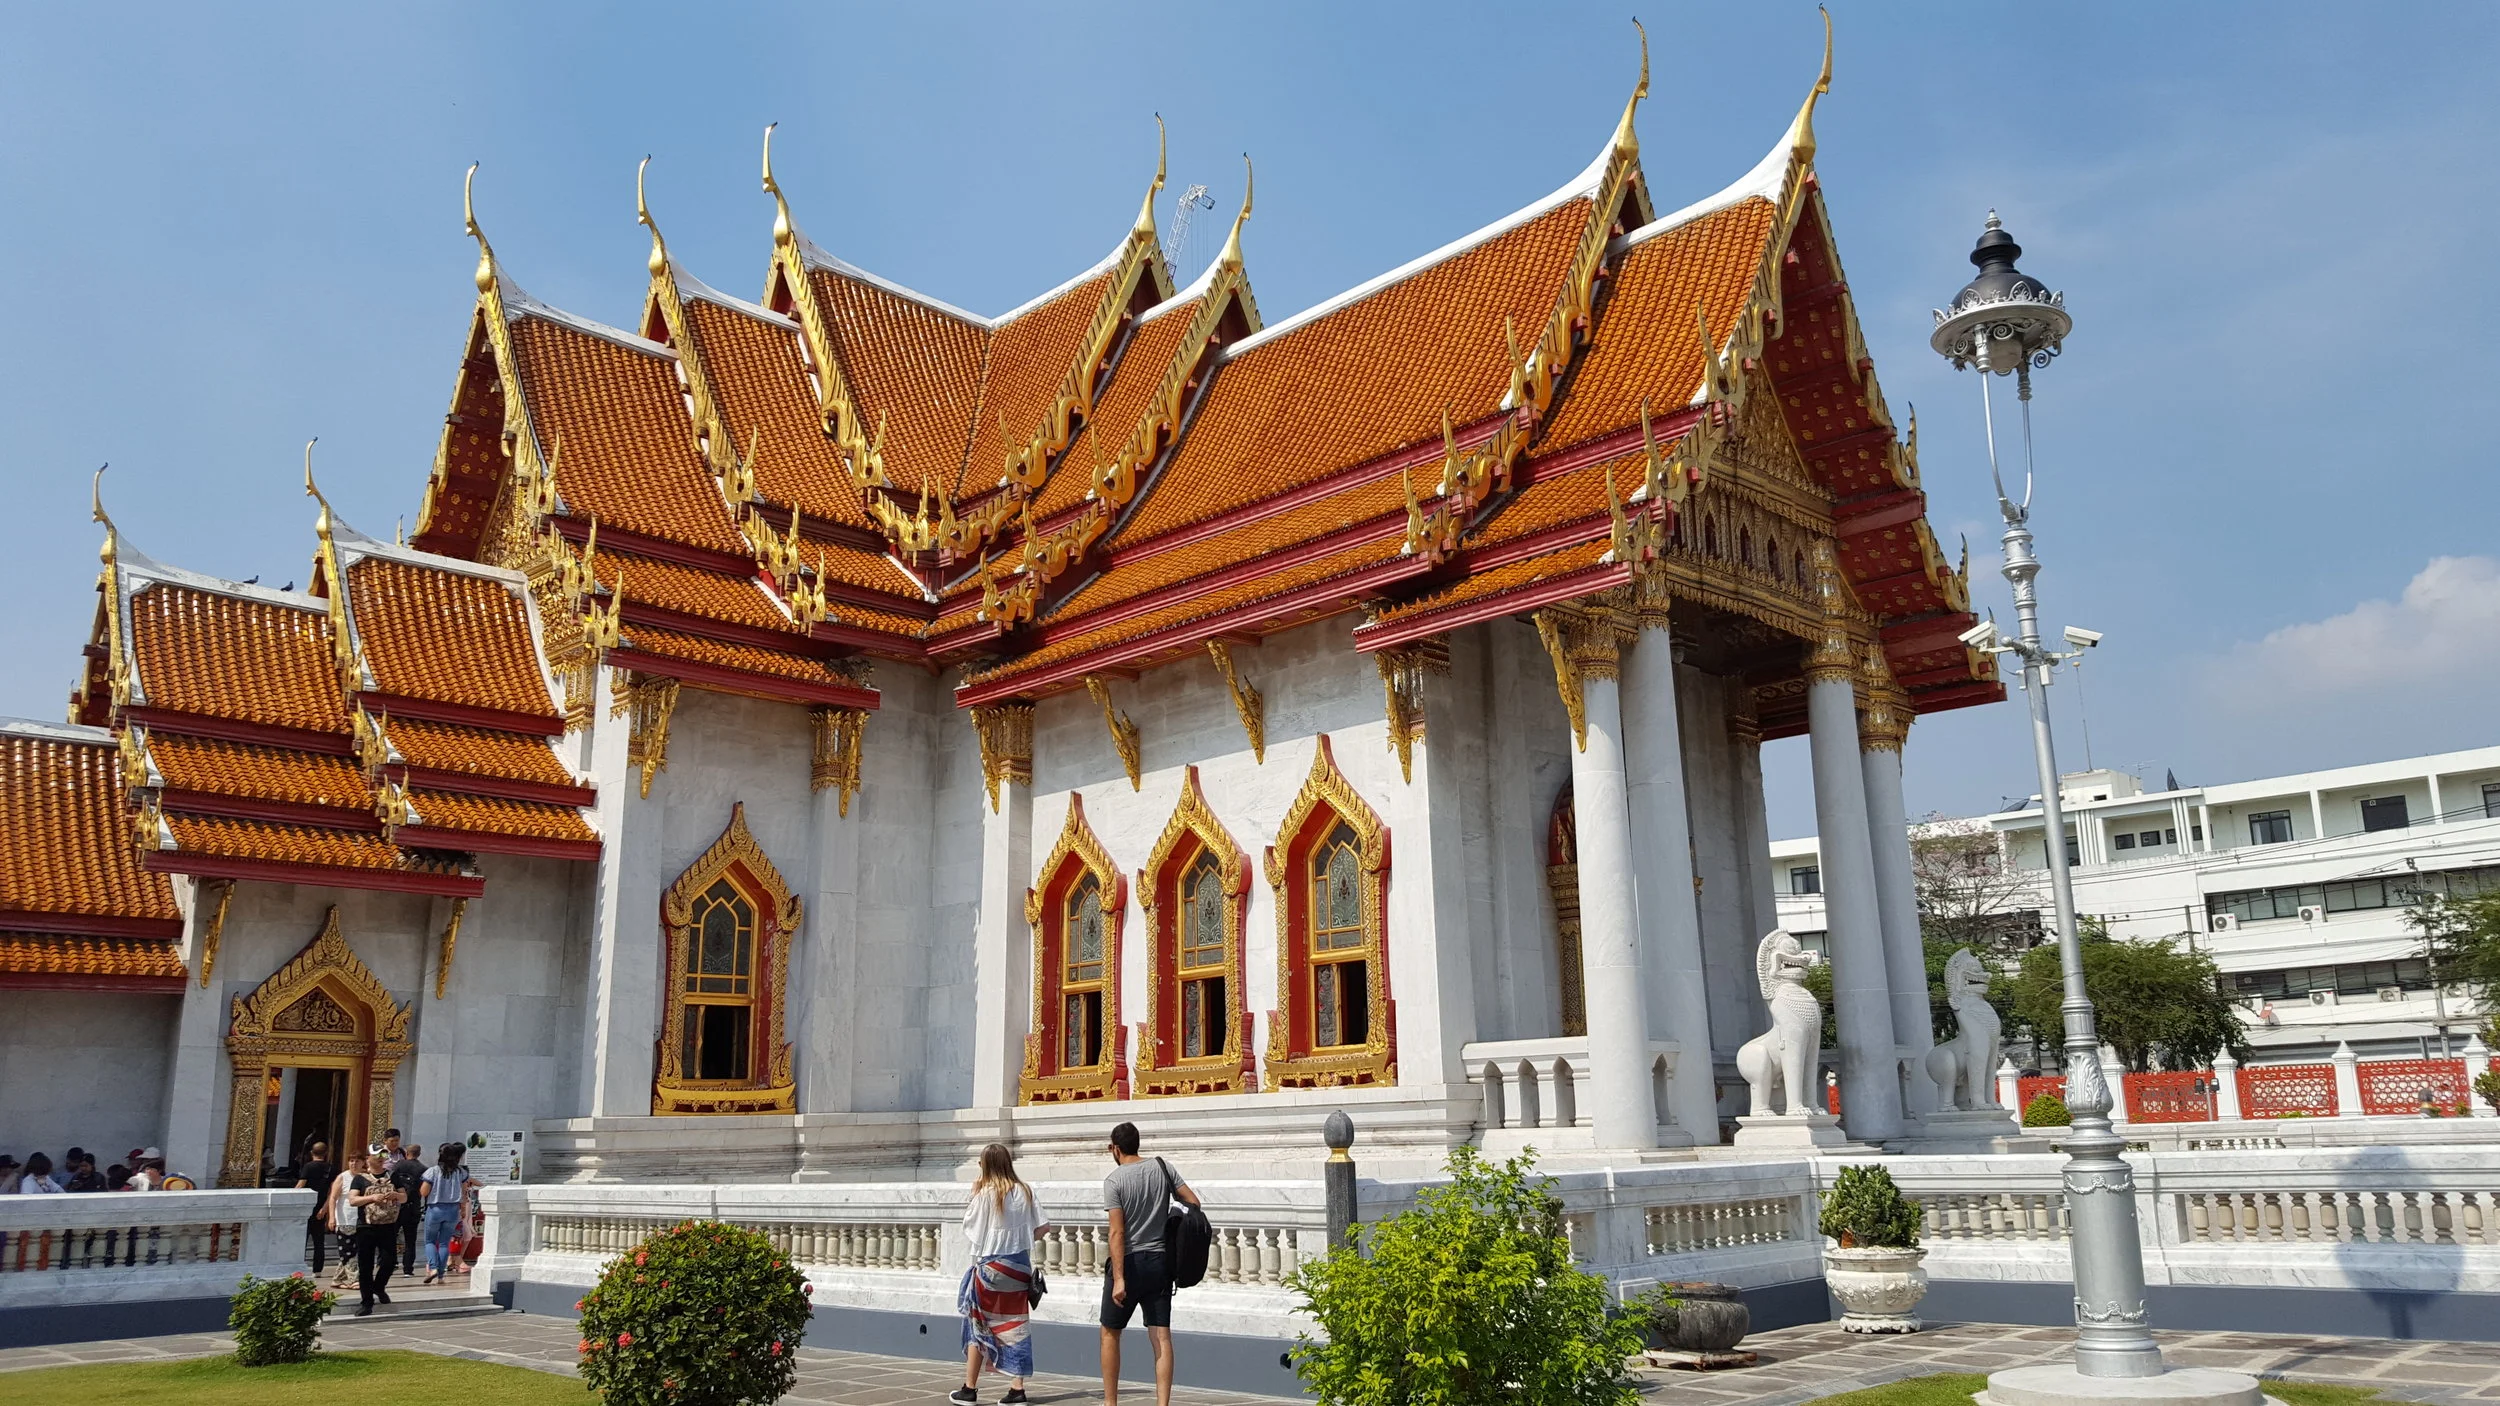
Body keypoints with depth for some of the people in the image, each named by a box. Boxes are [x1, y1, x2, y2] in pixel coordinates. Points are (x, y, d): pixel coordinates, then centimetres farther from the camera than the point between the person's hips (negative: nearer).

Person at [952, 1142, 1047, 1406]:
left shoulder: (985, 1193, -13)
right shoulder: (1024, 1191, -1)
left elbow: (968, 1223, -3)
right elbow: (1042, 1225, 2)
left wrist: (974, 1193, 3)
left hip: (991, 1265, -3)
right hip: (1019, 1266, 4)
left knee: (979, 1325, 8)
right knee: (1016, 1325, 8)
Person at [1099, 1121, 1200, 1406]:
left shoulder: (1114, 1180, -10)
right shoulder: (1162, 1168, 4)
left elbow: (1117, 1233, -15)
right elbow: (1194, 1203, 3)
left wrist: (1118, 1279, -17)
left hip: (1129, 1262, -4)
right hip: (1160, 1260, 4)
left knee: (1110, 1332, 12)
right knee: (1161, 1337, 2)